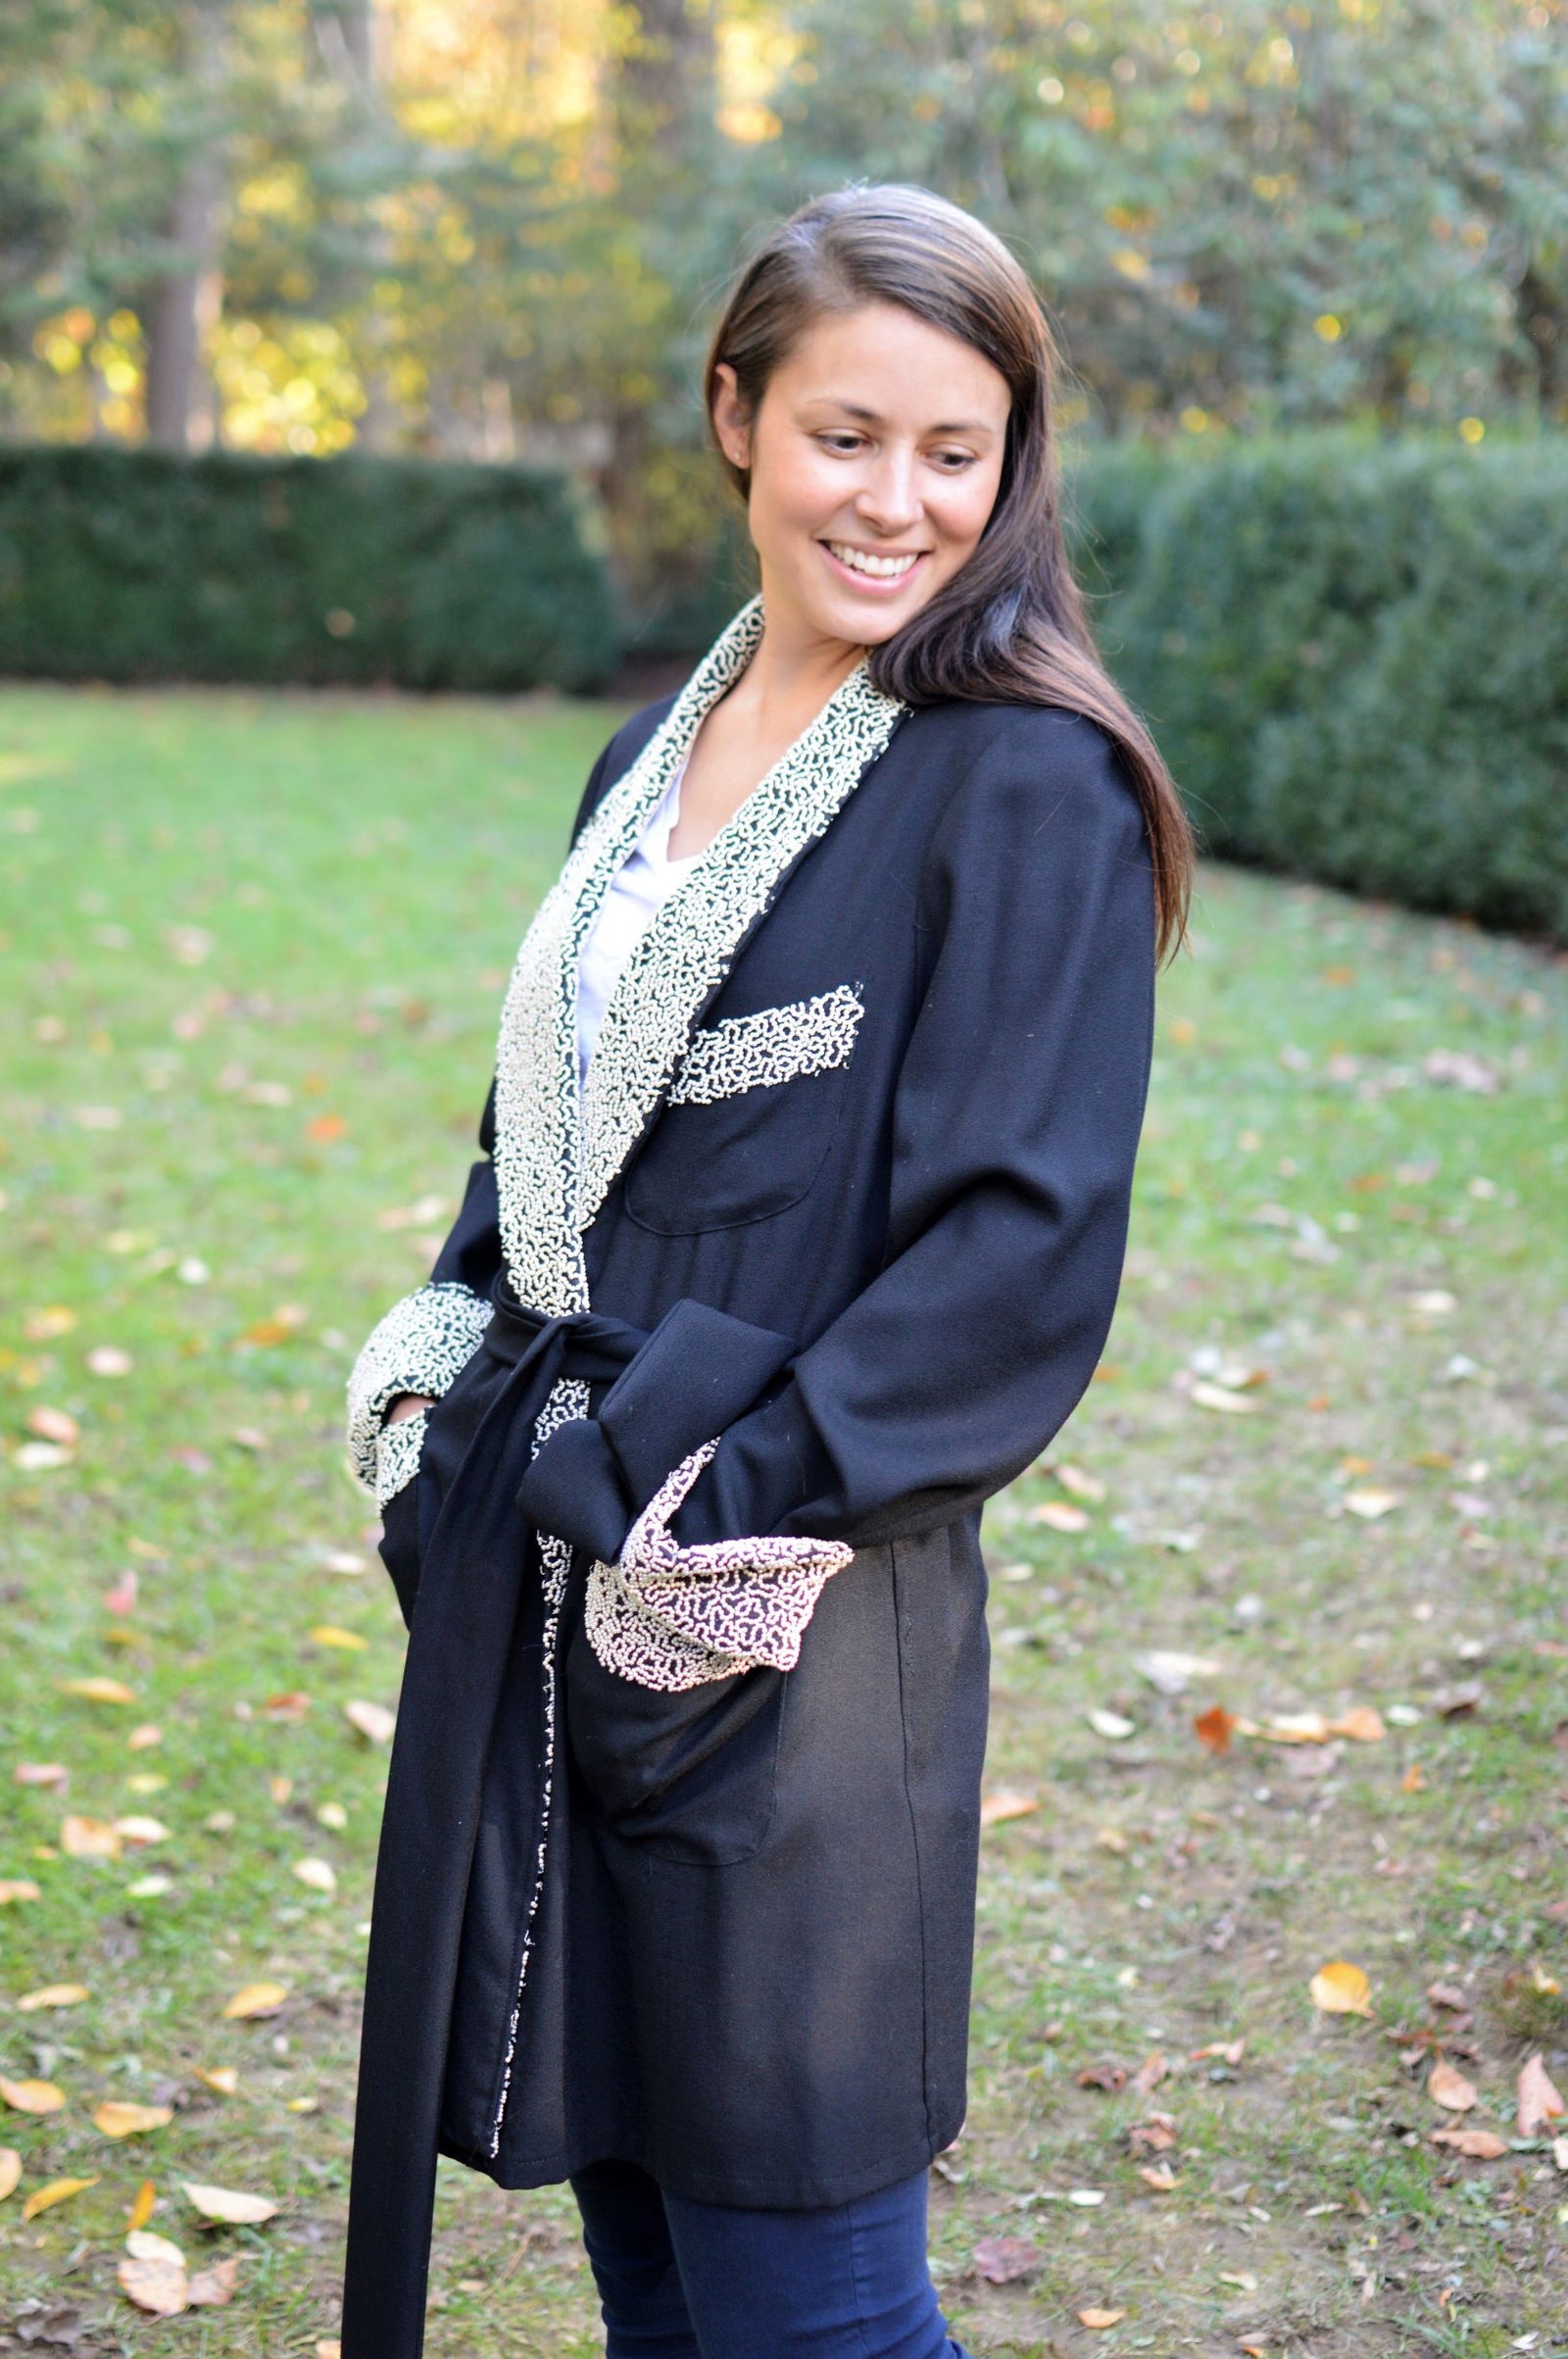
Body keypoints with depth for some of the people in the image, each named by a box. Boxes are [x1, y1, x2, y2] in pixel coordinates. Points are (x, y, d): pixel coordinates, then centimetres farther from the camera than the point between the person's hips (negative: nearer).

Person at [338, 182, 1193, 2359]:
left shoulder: (1026, 786, -11)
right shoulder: (655, 758, 12)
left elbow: (1027, 1238, -16)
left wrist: (748, 1498, -18)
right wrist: (449, 1361, 5)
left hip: (794, 1625, -7)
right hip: (542, 1583, 7)